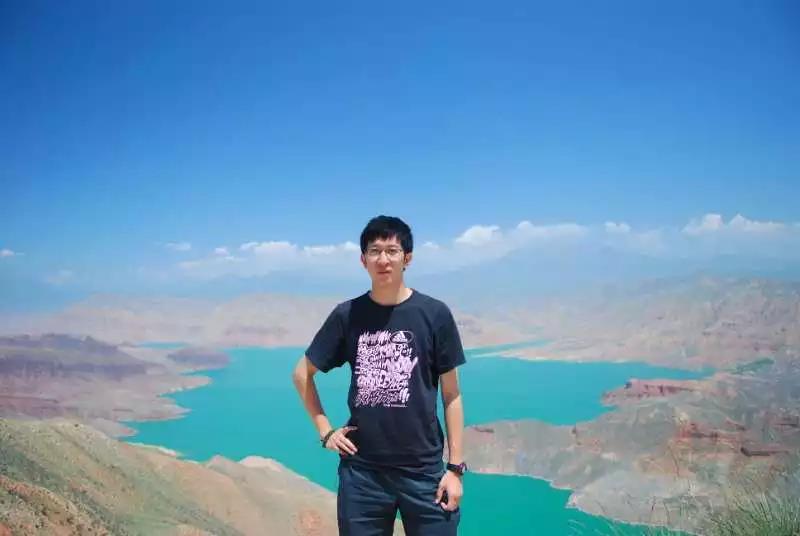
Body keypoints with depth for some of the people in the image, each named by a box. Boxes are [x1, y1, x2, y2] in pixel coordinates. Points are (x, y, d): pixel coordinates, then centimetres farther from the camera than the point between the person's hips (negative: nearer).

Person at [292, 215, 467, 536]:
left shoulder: (434, 314, -5)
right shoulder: (347, 315, 0)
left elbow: (451, 395, 0)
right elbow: (302, 373, 12)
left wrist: (455, 467, -2)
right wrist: (325, 430, 5)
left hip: (423, 470, -1)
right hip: (361, 471, 2)